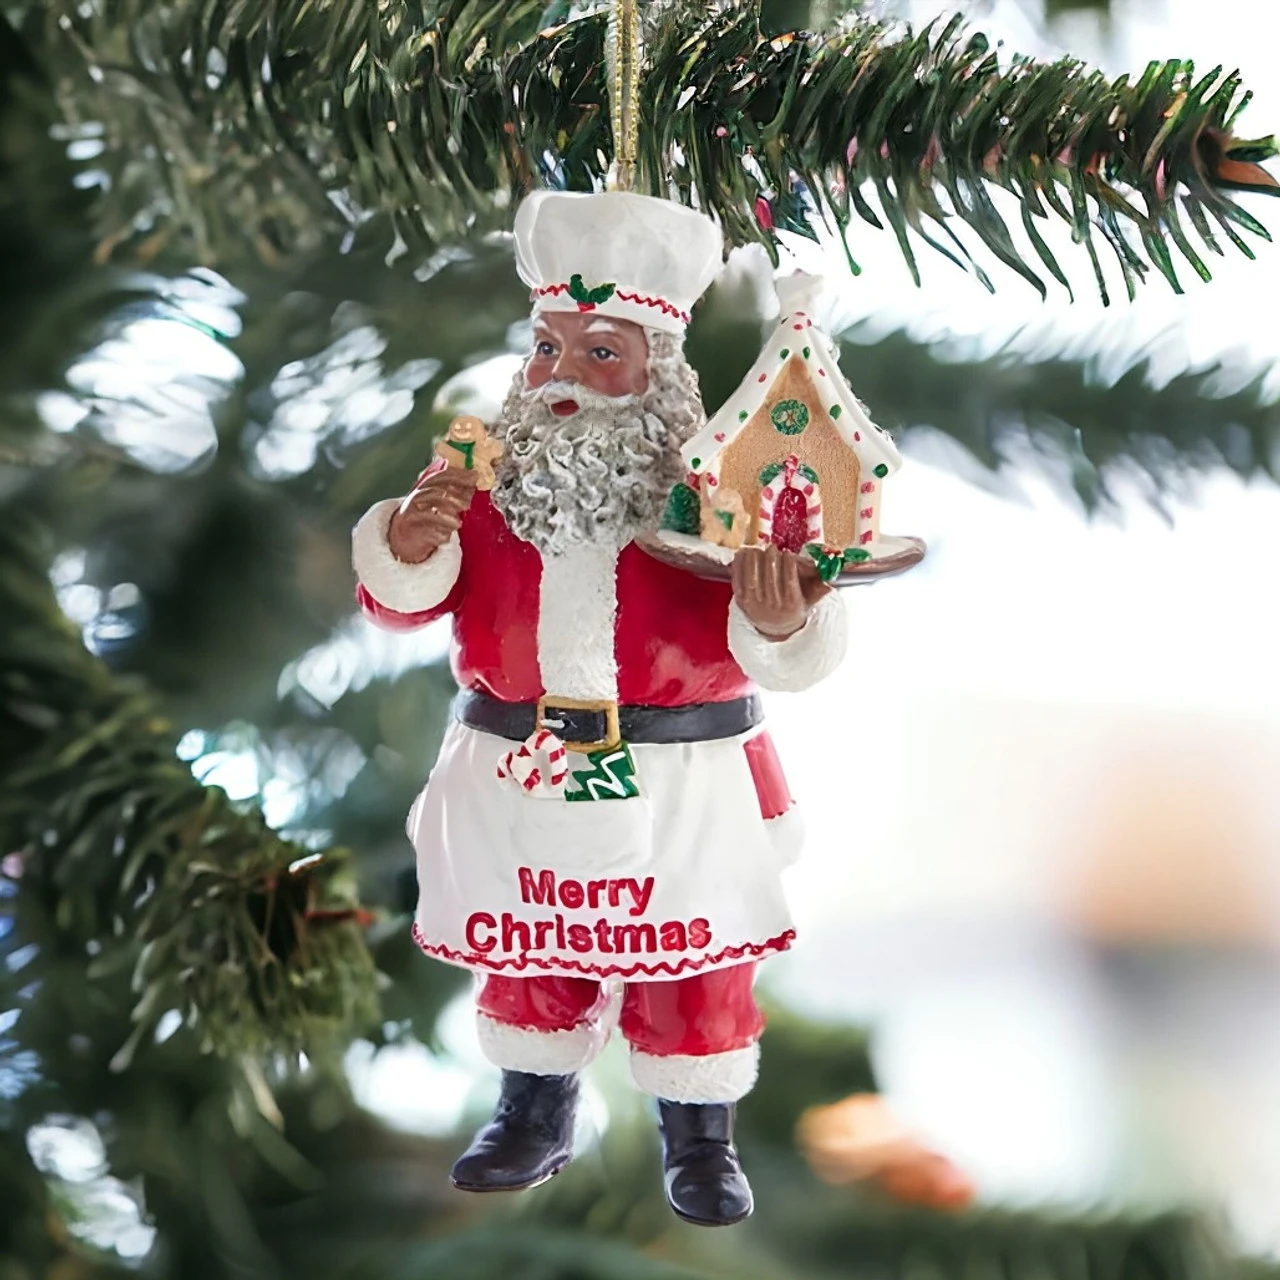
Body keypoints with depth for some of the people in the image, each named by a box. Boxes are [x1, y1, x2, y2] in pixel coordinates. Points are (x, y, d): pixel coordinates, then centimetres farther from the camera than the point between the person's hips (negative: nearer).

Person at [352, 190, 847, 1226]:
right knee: (526, 952, 19)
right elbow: (402, 603, -4)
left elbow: (779, 656, -16)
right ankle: (535, 1113, 40)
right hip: (520, 781, 3)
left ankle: (701, 1139, 30)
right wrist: (410, 545, -26)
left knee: (693, 967, 10)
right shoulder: (492, 481, -2)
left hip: (676, 790, -3)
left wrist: (779, 622, -40)